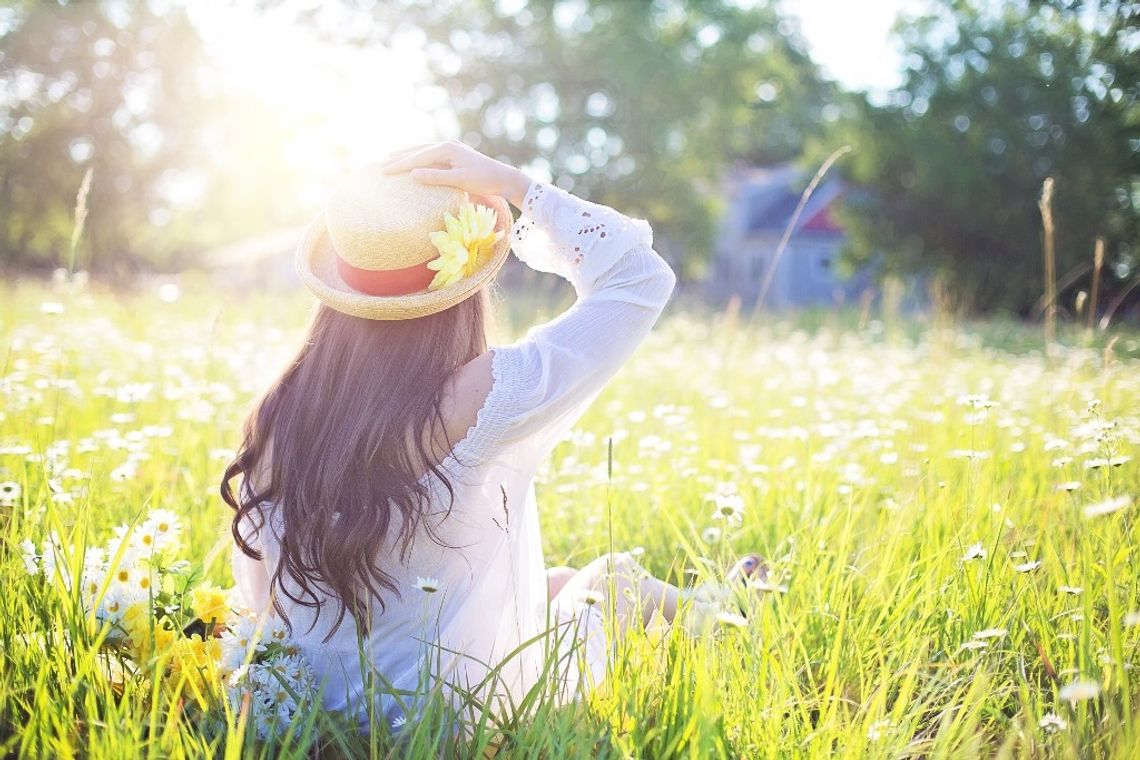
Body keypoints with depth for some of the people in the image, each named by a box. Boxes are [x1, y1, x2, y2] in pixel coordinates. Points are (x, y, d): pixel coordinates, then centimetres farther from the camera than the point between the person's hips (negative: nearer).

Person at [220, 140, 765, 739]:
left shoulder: (277, 417, -12)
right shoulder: (478, 402, -28)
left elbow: (259, 595, 3)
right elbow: (642, 279, -18)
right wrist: (512, 184, -16)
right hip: (476, 723, -5)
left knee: (556, 581, 31)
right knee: (615, 575, 24)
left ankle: (688, 606, 57)